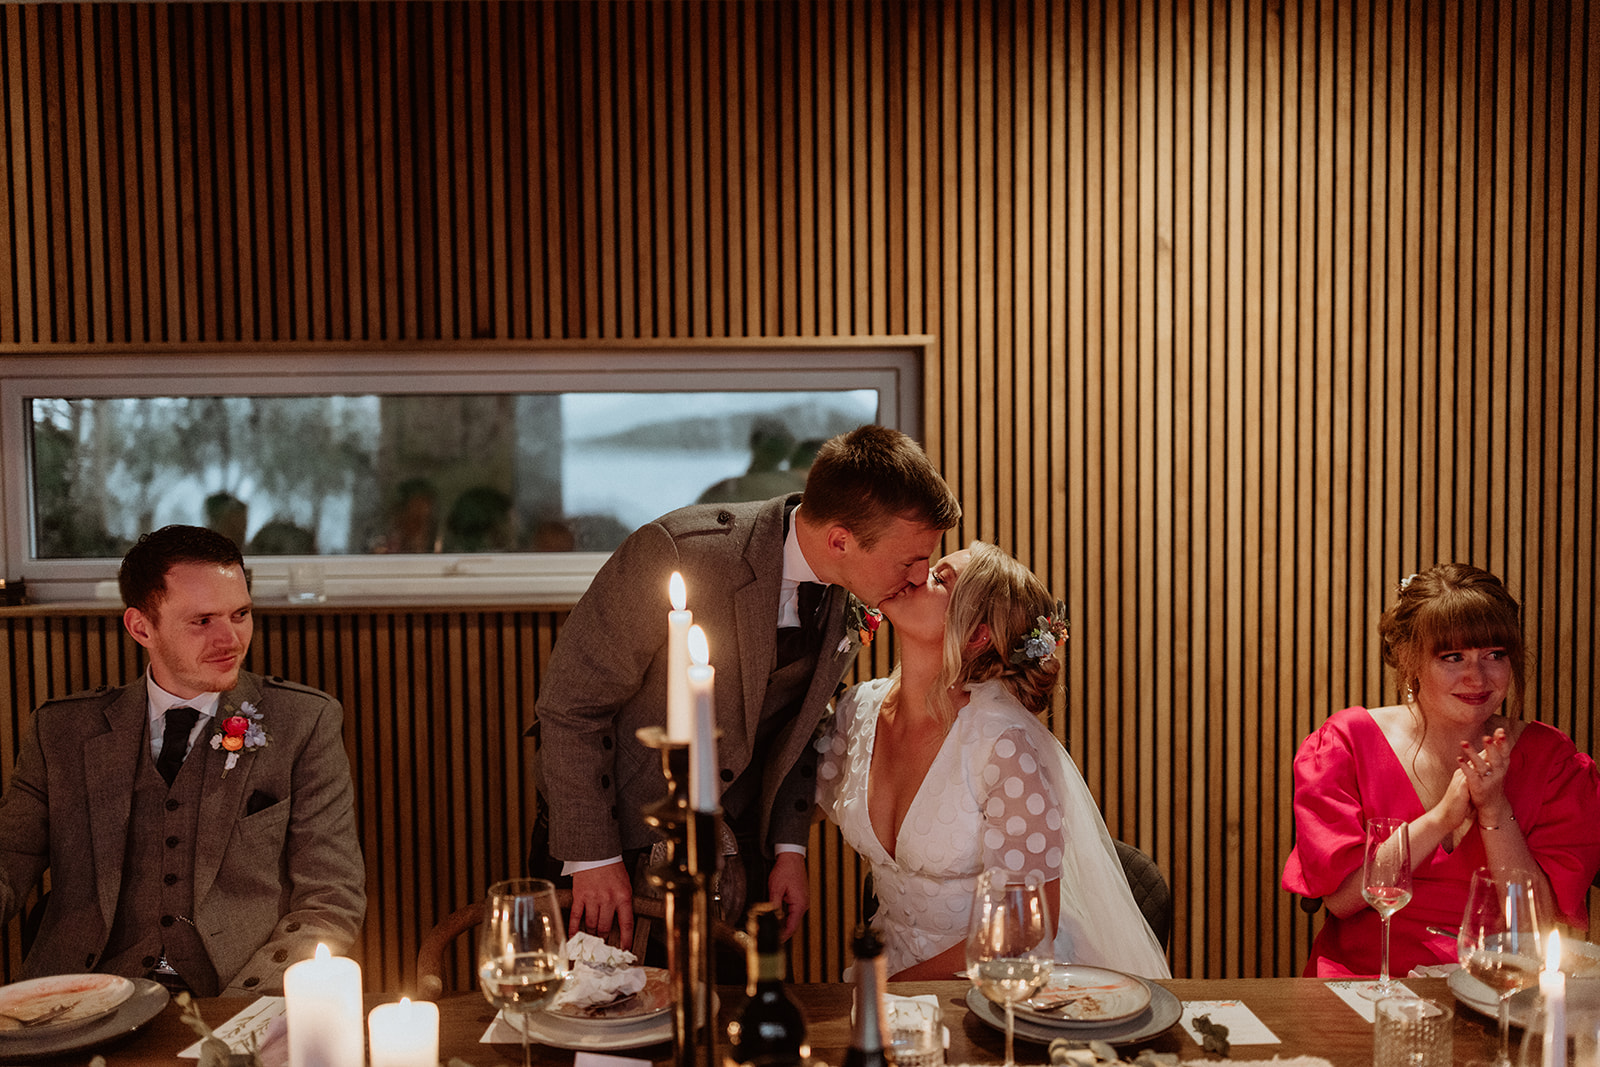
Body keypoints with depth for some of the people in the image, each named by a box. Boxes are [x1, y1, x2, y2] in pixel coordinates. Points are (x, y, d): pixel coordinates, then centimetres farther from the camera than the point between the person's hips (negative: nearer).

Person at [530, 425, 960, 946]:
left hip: (733, 840, 5)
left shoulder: (849, 603, -9)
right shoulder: (678, 552, -29)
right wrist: (594, 858, -19)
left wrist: (790, 848, 2)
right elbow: (571, 701, -21)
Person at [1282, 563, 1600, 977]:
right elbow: (1340, 895, -7)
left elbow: (1546, 921, -2)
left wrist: (1495, 810, -13)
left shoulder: (1549, 758, 6)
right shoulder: (1347, 741, 2)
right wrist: (1443, 815, -14)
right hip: (1371, 982, -1)